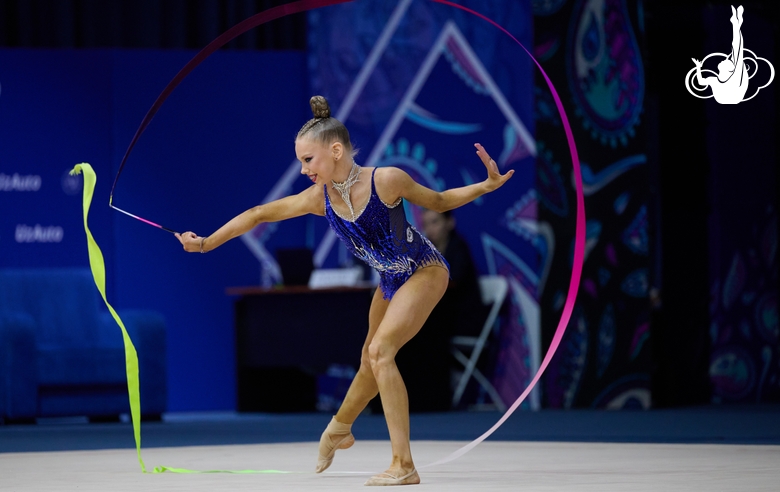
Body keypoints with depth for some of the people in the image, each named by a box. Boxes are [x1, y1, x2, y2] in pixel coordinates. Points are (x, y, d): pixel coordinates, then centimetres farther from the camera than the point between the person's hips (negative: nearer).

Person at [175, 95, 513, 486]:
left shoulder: (386, 180, -27)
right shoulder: (318, 198, -14)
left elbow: (439, 201, -10)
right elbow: (259, 214, -6)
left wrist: (486, 186, -22)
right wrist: (208, 242, -5)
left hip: (426, 271, -6)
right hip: (391, 280, 6)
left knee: (379, 351, -23)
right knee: (372, 362, 22)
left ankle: (404, 466, -23)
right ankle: (339, 429, 52)